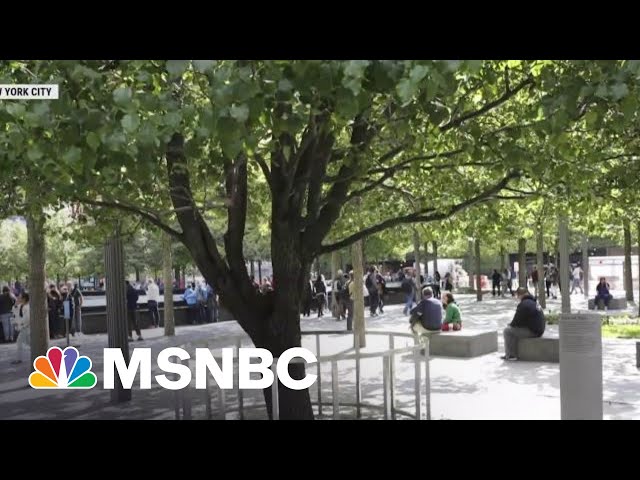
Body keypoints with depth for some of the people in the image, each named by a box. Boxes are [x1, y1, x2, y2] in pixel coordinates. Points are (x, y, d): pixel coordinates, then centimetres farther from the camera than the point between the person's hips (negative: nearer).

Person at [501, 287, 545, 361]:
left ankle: (511, 355, 4)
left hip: (532, 332, -10)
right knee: (515, 330, 27)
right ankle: (514, 353, 27)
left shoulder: (523, 305, -17)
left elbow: (516, 322, -14)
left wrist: (510, 324, 8)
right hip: (539, 330, 10)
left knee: (507, 331, -3)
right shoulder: (534, 302, 14)